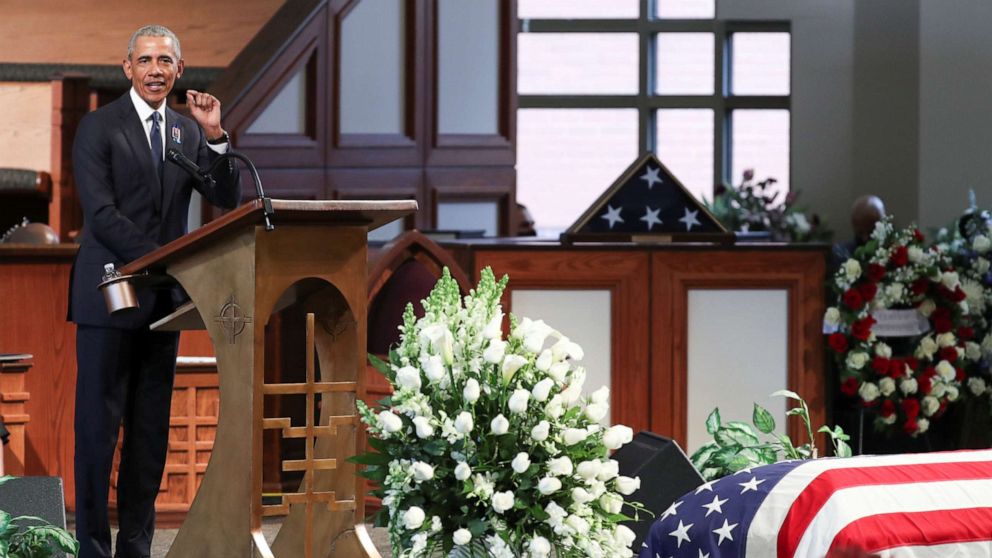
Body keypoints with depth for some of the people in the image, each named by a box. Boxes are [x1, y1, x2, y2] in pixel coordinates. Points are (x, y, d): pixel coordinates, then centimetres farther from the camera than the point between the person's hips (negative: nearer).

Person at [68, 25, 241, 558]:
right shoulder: (99, 127, -2)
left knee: (152, 428, 6)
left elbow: (226, 199, 6)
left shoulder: (188, 131, 14)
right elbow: (102, 214, -10)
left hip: (164, 296, 5)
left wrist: (215, 135, -7)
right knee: (98, 425, -4)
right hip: (111, 295, -5)